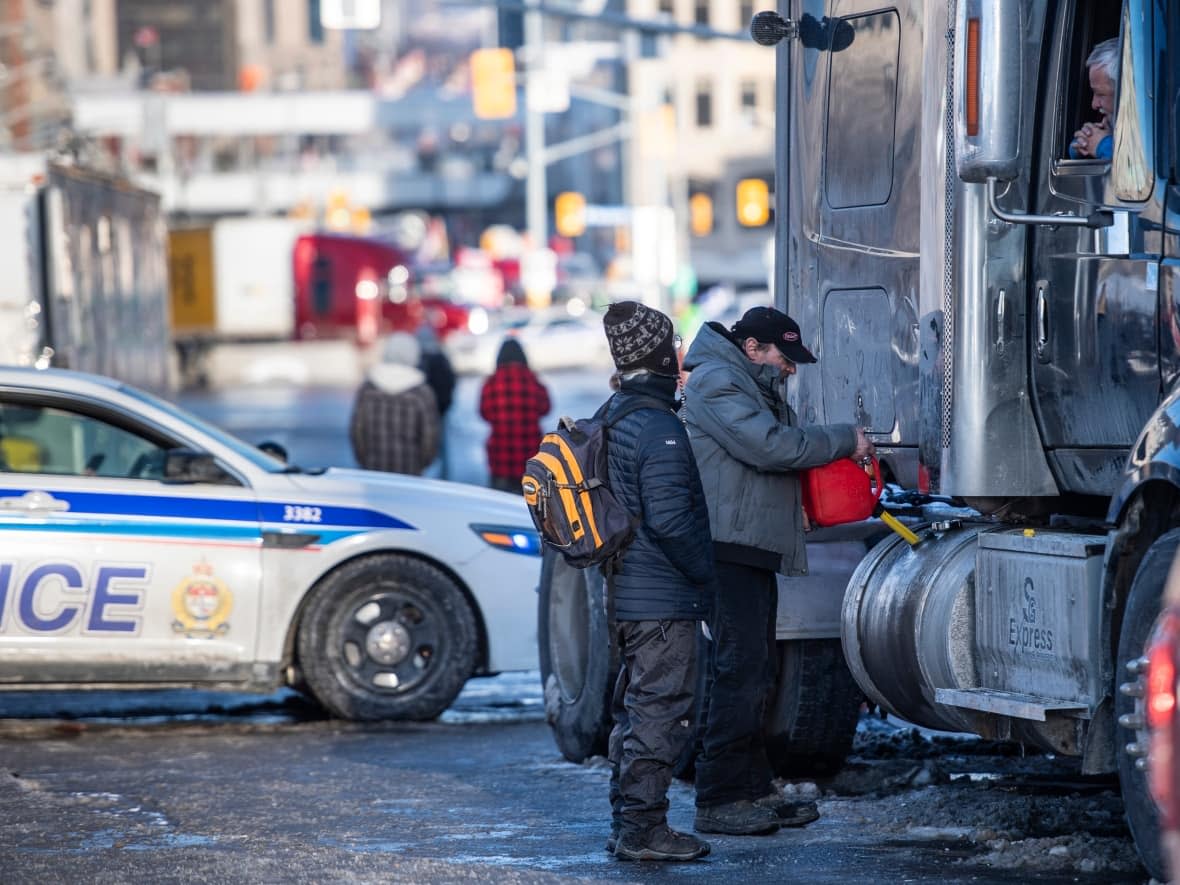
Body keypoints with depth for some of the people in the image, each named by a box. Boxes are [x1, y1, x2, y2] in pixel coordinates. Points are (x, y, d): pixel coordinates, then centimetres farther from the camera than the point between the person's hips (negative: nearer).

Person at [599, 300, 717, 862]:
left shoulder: (612, 418, 11)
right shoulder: (658, 428, -19)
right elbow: (669, 520, -23)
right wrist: (705, 573, -12)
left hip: (626, 594, 10)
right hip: (665, 598, -10)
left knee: (634, 710, 16)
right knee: (661, 712, -5)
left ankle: (626, 824, 21)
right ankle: (643, 829, -3)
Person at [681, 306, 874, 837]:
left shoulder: (755, 387, 24)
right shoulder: (716, 383, -10)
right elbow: (769, 445, -21)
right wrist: (844, 440, -11)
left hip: (755, 552, 11)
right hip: (729, 549, -11)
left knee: (755, 672, 14)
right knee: (738, 670, -12)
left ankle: (753, 789, 20)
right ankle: (718, 800, -10)